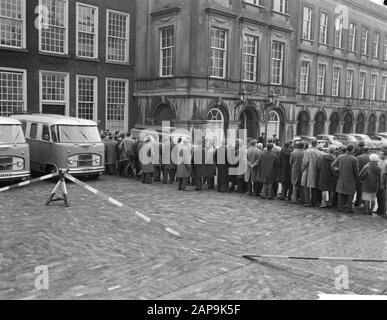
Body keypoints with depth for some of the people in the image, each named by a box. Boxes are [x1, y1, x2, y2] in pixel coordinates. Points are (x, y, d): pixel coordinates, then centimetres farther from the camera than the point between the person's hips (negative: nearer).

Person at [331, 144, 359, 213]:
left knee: (341, 193, 14)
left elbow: (333, 165, 0)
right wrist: (357, 178, 6)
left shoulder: (340, 157, -4)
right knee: (350, 194, 9)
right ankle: (349, 209, 12)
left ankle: (340, 207, 17)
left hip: (341, 178, 4)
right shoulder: (354, 159, -15)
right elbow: (356, 171, -9)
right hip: (350, 179, -4)